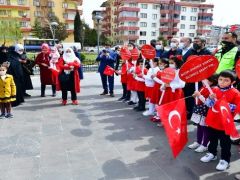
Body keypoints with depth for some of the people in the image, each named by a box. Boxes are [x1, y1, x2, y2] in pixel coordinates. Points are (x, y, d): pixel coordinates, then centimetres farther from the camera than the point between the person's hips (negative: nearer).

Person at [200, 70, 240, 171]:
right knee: (212, 140, 22)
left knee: (225, 143, 8)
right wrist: (211, 99, -18)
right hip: (212, 121, 5)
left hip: (225, 124, -5)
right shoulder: (214, 90, 1)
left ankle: (225, 160, 23)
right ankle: (212, 154, 41)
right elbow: (208, 104, 1)